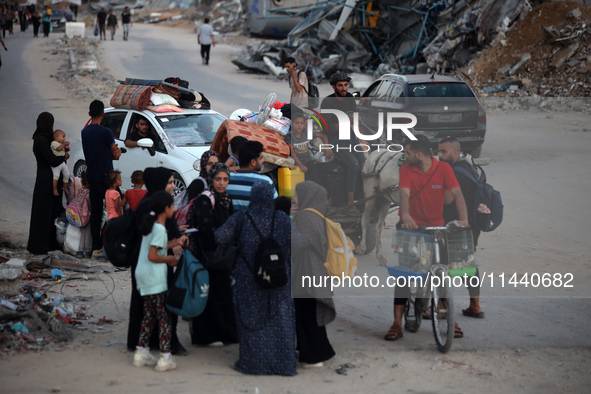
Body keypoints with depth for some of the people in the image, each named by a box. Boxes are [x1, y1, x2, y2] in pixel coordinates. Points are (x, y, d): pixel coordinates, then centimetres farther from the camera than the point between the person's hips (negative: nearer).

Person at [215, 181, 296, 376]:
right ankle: (283, 362, 12)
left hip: (248, 279, -1)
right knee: (280, 321, 9)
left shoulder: (240, 219, -9)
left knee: (251, 319, 9)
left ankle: (253, 363, 10)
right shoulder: (282, 219, -7)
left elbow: (220, 238, -7)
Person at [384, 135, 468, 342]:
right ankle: (397, 323, -8)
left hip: (436, 226, 0)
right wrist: (406, 216, -39)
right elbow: (404, 194, -19)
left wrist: (463, 218, -31)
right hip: (410, 225, 0)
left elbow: (457, 193, -14)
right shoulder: (406, 169, -4)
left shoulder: (443, 168, -5)